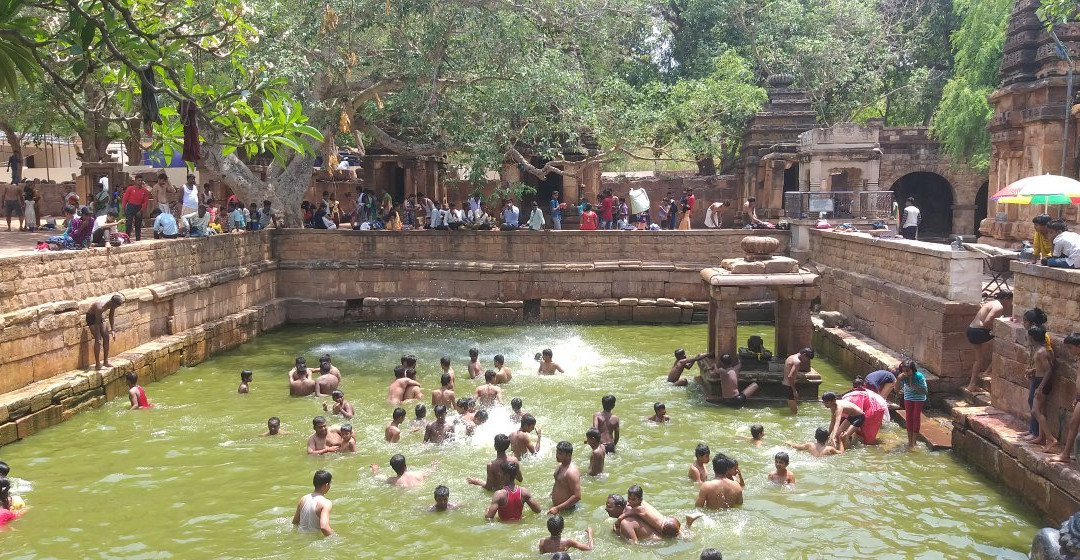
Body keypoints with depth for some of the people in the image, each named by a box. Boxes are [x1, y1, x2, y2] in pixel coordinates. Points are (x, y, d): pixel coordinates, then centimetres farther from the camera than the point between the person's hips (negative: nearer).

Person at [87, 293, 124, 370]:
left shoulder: (112, 303, -20)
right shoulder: (100, 307, -39)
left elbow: (112, 316, -4)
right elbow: (97, 324, -35)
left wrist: (113, 330, -6)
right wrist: (97, 337, -34)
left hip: (100, 315, 7)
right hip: (91, 316, -7)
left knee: (106, 337, 0)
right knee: (98, 340, -15)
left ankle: (106, 361, 8)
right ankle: (97, 364, -10)